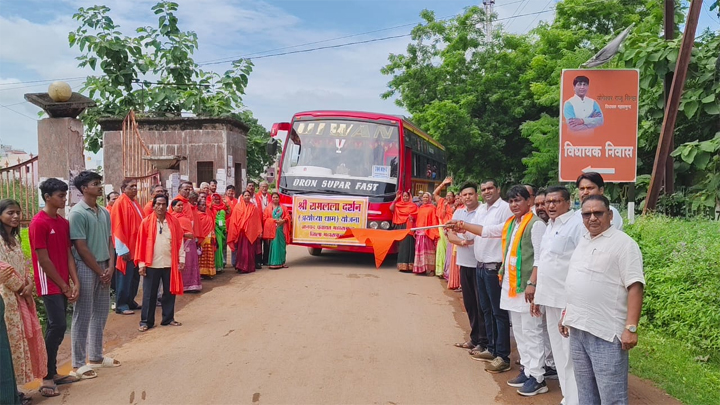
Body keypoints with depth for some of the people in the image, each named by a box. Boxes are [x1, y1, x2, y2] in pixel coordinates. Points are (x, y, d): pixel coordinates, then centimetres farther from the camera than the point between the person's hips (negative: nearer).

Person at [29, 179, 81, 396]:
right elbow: (43, 260, -15)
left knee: (55, 327, 11)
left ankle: (53, 372, 19)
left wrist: (75, 282, 0)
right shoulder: (38, 223, -14)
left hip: (63, 284, 7)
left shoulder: (64, 222, 10)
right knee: (58, 326, -11)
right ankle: (47, 378, -3)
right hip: (50, 285, -7)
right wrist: (64, 286, -11)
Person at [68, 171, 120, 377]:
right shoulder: (77, 213, -13)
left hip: (103, 268, 7)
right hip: (86, 268, -7)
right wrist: (100, 271, -11)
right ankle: (78, 364, 9)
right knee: (83, 316, -1)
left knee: (100, 314, 14)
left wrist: (110, 267, -1)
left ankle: (96, 357, 27)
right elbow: (81, 247, -15)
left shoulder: (104, 212, 9)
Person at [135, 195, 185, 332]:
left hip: (170, 263, 2)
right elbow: (141, 243, -3)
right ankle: (146, 321, 14)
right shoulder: (146, 222, -3)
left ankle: (168, 318, 23)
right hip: (152, 264, -2)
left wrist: (181, 259, 0)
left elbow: (179, 241, 5)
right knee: (149, 294, 5)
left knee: (170, 292, 11)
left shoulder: (174, 221, 3)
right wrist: (141, 263, -6)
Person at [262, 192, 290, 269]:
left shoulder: (283, 207, 14)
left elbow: (287, 216, 7)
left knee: (282, 245, 2)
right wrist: (274, 220, -13)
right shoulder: (268, 208, 7)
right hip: (272, 229, -3)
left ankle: (281, 262, 9)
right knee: (274, 245, -7)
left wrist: (283, 220, -12)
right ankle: (274, 263, -6)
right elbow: (265, 218, -1)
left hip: (281, 229, 3)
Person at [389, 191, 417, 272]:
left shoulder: (413, 205, 9)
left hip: (408, 227, -2)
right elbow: (391, 208, -3)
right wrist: (396, 198, -2)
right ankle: (401, 264, 6)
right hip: (400, 226, 2)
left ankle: (408, 264, -10)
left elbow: (417, 215, 4)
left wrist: (412, 217, -17)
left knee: (407, 244, -9)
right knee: (401, 244, 2)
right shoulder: (398, 204, 13)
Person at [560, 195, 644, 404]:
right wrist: (567, 314, 20)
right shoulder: (583, 242, 14)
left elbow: (635, 287, -15)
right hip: (577, 328, 8)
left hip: (606, 332, -7)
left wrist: (631, 327, -21)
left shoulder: (623, 243, -9)